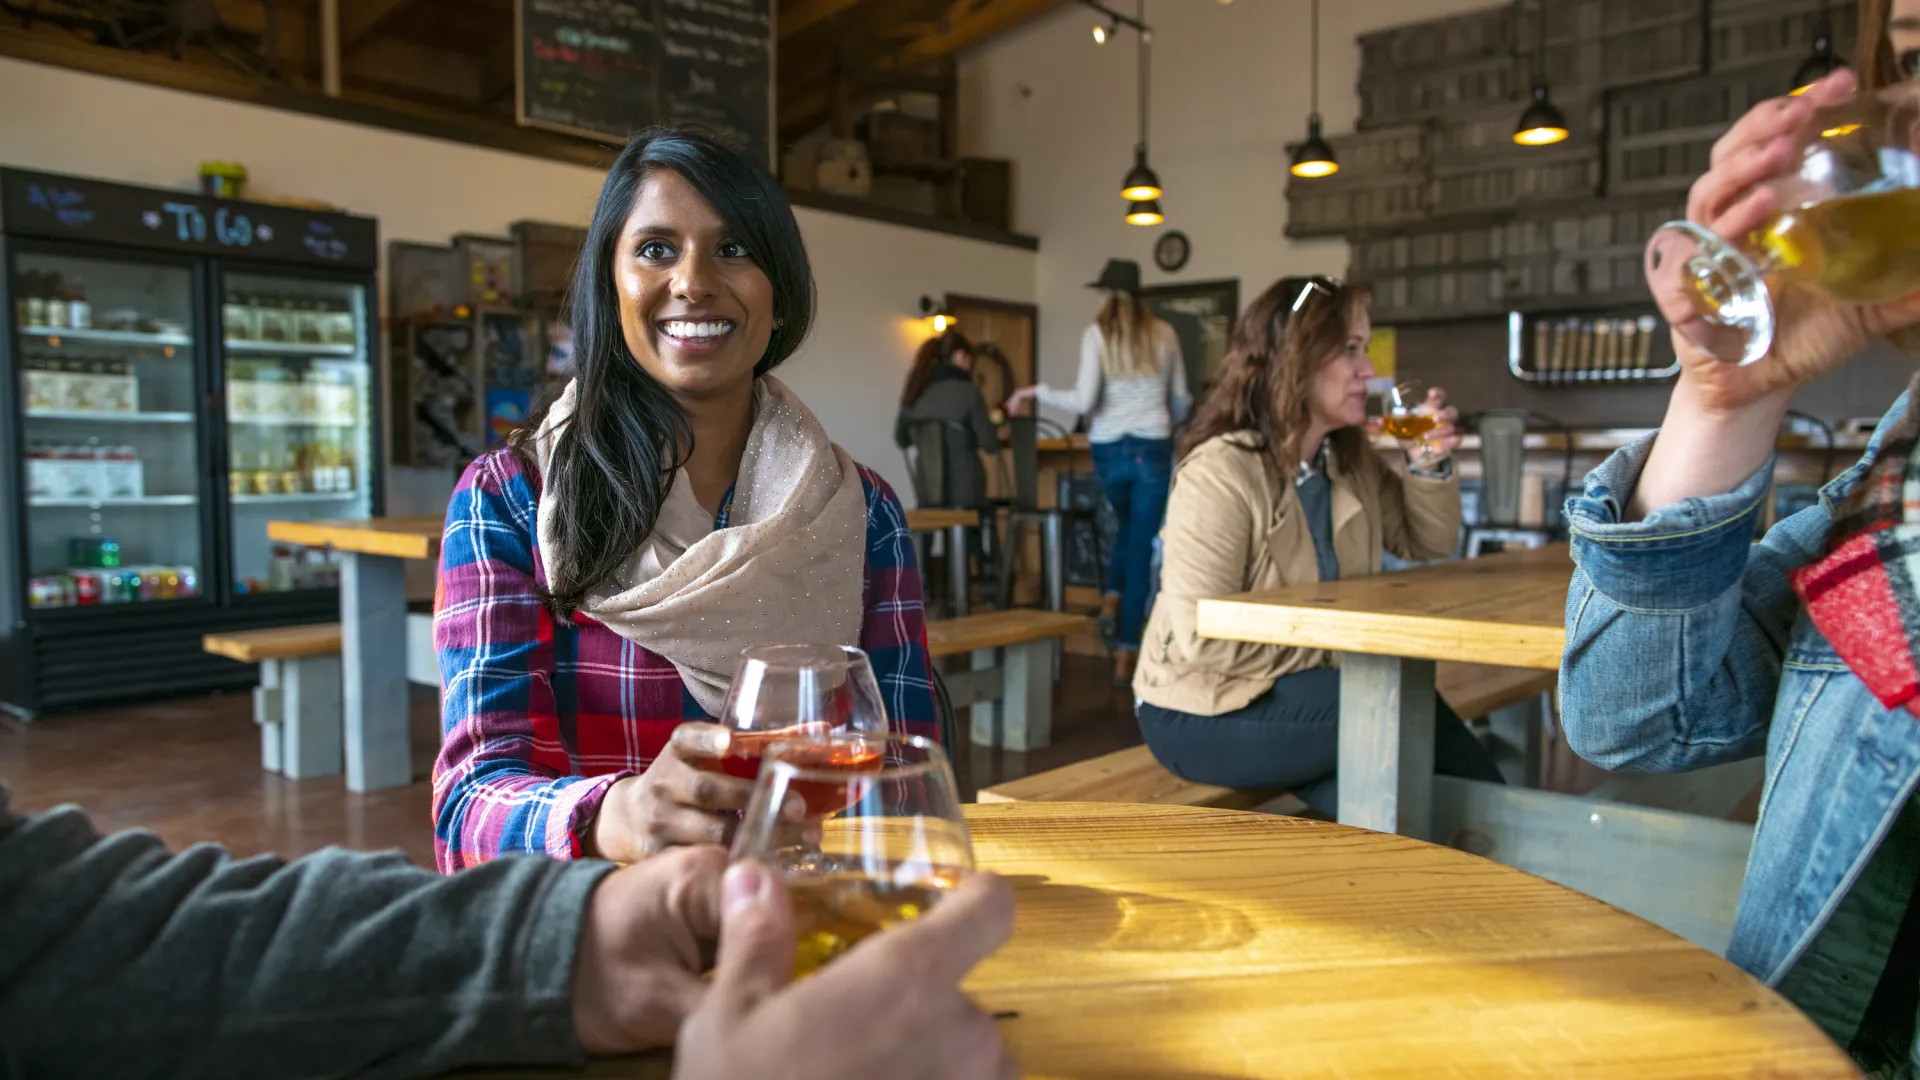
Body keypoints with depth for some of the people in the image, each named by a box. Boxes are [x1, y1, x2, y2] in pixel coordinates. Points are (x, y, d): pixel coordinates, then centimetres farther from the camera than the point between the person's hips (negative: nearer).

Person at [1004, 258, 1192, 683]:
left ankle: (1112, 597, 12)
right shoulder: (1164, 334, 6)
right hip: (1152, 449, 0)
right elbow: (1182, 400, 13)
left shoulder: (1097, 333, -2)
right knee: (1141, 544, 5)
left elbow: (1084, 401, -12)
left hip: (1108, 449, 0)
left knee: (1126, 525, 30)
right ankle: (1125, 654, 3)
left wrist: (1036, 392, 1)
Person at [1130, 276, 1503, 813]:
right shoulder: (1219, 474, -22)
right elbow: (1203, 638, -26)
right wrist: (1327, 654, -20)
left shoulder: (1350, 461, 5)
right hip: (1204, 712, -7)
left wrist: (1429, 464, -3)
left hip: (1294, 689, 7)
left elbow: (1425, 543, 15)